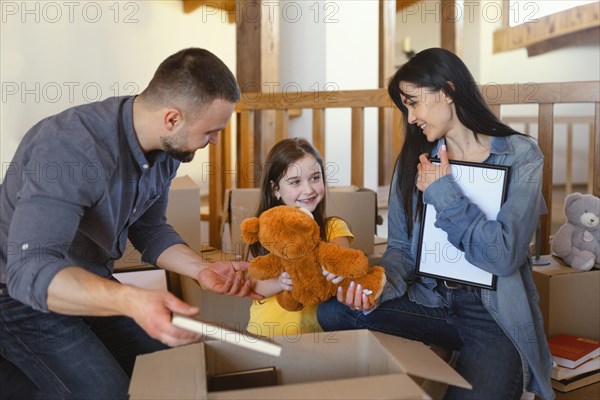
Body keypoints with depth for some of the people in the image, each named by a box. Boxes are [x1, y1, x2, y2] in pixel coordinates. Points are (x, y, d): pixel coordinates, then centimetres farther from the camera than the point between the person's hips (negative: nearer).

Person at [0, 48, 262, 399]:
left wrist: (201, 269, -11)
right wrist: (131, 301, -53)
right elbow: (30, 269, -38)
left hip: (91, 285, 7)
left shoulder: (167, 146, -7)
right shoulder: (71, 145, -32)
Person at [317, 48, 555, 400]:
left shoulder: (520, 155, -6)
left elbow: (504, 256, -17)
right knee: (332, 312, -18)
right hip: (430, 301, 4)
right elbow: (401, 247, 4)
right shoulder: (414, 159, 5)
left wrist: (443, 192, -14)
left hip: (495, 317, -3)